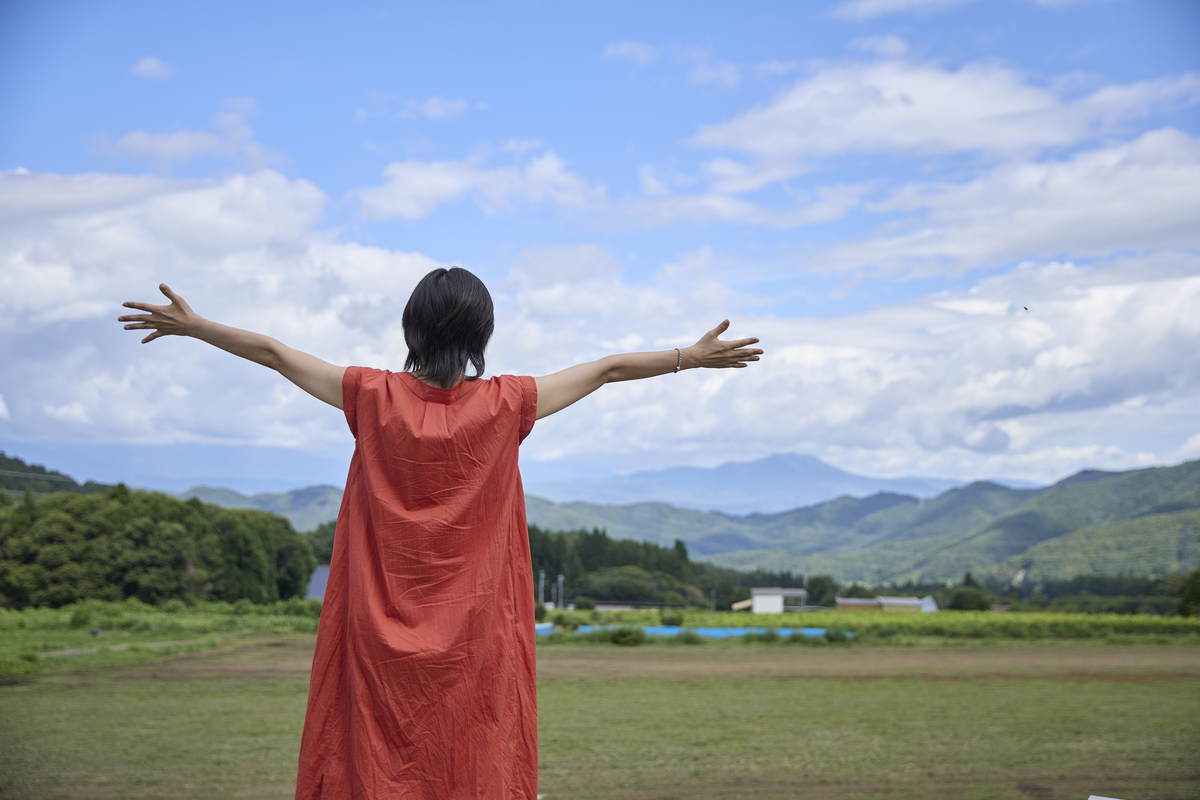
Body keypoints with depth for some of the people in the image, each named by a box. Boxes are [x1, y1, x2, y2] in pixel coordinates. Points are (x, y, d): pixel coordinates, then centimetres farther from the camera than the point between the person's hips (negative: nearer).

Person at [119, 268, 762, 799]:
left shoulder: (375, 398, -4)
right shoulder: (505, 406, -5)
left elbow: (274, 353, 9)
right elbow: (607, 369, 6)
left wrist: (193, 326, 23)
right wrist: (692, 357, 17)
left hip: (381, 637, 1)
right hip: (474, 639, 0)